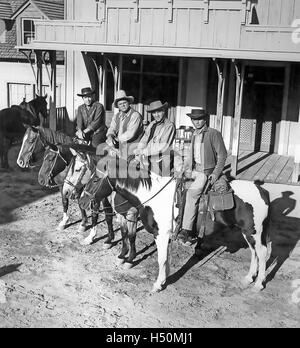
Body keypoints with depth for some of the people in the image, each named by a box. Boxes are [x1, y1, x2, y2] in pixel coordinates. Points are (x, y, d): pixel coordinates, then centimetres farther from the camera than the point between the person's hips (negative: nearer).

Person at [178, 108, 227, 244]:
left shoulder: (214, 134, -4)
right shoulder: (195, 135, 16)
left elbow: (222, 155, -6)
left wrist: (216, 173, -14)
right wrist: (185, 169, 8)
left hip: (208, 172, -9)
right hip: (194, 170, 9)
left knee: (192, 193, -26)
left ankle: (187, 230, -26)